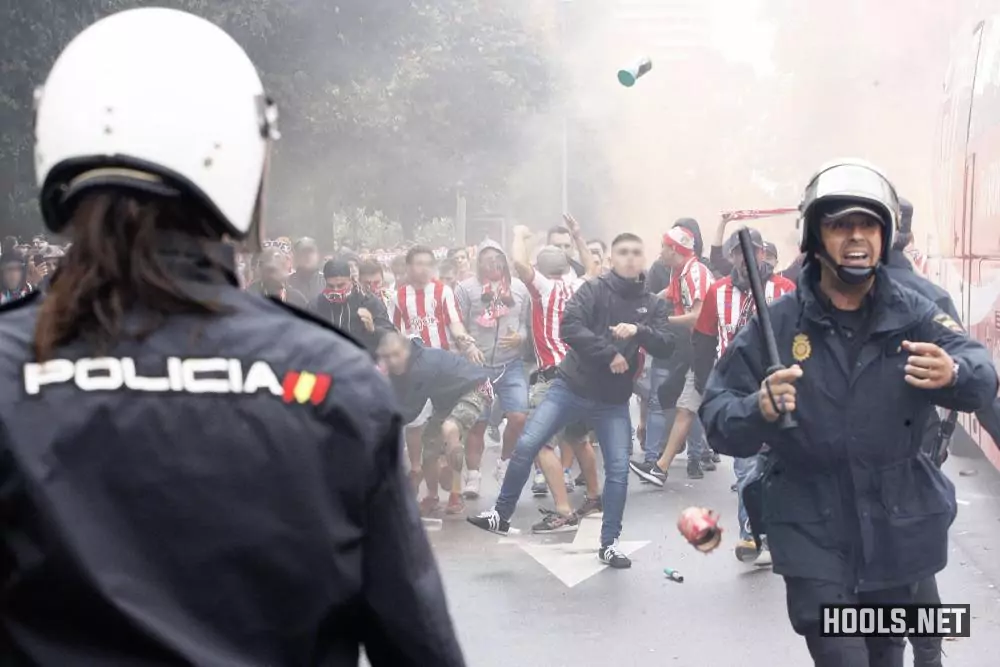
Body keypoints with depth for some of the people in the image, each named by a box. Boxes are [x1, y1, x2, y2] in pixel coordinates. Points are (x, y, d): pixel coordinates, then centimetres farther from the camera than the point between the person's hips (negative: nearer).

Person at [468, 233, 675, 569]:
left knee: (618, 469, -2)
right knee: (526, 445, -8)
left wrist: (639, 331, -24)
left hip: (614, 401, 2)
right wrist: (610, 354, -22)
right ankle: (502, 514, 8)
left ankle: (609, 543, 10)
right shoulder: (593, 289, -5)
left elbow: (666, 347, -6)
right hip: (570, 387, -2)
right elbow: (569, 327, -19)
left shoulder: (653, 304, 4)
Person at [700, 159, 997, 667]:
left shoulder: (913, 316, -5)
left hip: (896, 530, 2)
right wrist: (758, 410, -32)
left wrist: (953, 373, -42)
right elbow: (716, 414, -10)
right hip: (813, 535, -2)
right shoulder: (777, 323, -7)